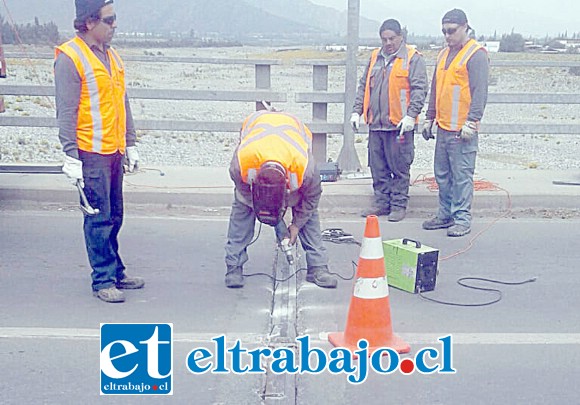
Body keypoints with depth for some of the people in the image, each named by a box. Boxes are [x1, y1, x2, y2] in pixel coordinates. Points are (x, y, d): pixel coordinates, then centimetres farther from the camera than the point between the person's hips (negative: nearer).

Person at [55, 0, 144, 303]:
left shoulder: (111, 56, 14)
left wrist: (130, 144, 19)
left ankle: (115, 272, 25)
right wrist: (71, 158, -16)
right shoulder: (70, 57, -9)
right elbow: (66, 113, -13)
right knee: (99, 219, -1)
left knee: (113, 217, 14)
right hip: (91, 155, -7)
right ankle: (103, 281, 9)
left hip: (114, 152, 7)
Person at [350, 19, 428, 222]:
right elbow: (364, 86, 20)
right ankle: (382, 203, 21)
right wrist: (357, 111, 12)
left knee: (400, 167, 1)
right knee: (378, 167, 10)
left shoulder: (412, 58, -2)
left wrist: (411, 115, -17)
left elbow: (419, 89, -8)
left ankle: (399, 205, 10)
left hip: (400, 124, -6)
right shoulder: (375, 57, 15)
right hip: (376, 123, 6)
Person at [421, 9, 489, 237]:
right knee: (442, 174, 12)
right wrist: (430, 118, 21)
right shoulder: (444, 54, 18)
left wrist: (471, 122, -19)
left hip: (462, 130, -8)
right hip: (443, 128, 8)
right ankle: (445, 215, 21)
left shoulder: (476, 54, -6)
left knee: (461, 175, -4)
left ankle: (462, 219, 3)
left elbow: (480, 92, -13)